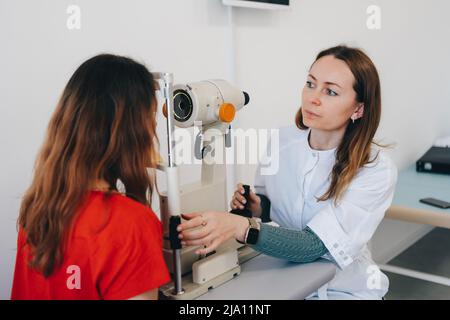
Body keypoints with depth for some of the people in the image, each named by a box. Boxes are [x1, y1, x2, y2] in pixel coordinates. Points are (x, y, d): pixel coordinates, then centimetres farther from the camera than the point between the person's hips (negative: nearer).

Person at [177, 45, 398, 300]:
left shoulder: (376, 169, -19)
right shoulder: (280, 142, -8)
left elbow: (315, 245, -28)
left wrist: (241, 227, -42)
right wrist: (256, 207, -13)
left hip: (343, 290, -2)